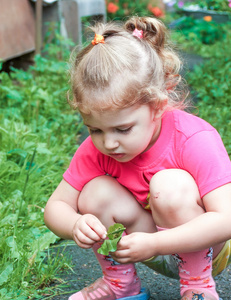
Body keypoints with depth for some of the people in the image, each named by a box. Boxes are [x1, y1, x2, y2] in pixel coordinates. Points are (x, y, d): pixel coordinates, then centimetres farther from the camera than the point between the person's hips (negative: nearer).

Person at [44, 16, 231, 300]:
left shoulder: (194, 141, -28)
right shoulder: (95, 147, -13)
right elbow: (55, 207, -9)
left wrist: (153, 244, -41)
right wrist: (75, 225, -34)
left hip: (206, 249, -5)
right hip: (154, 251, 5)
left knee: (172, 184, -31)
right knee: (96, 192, -19)